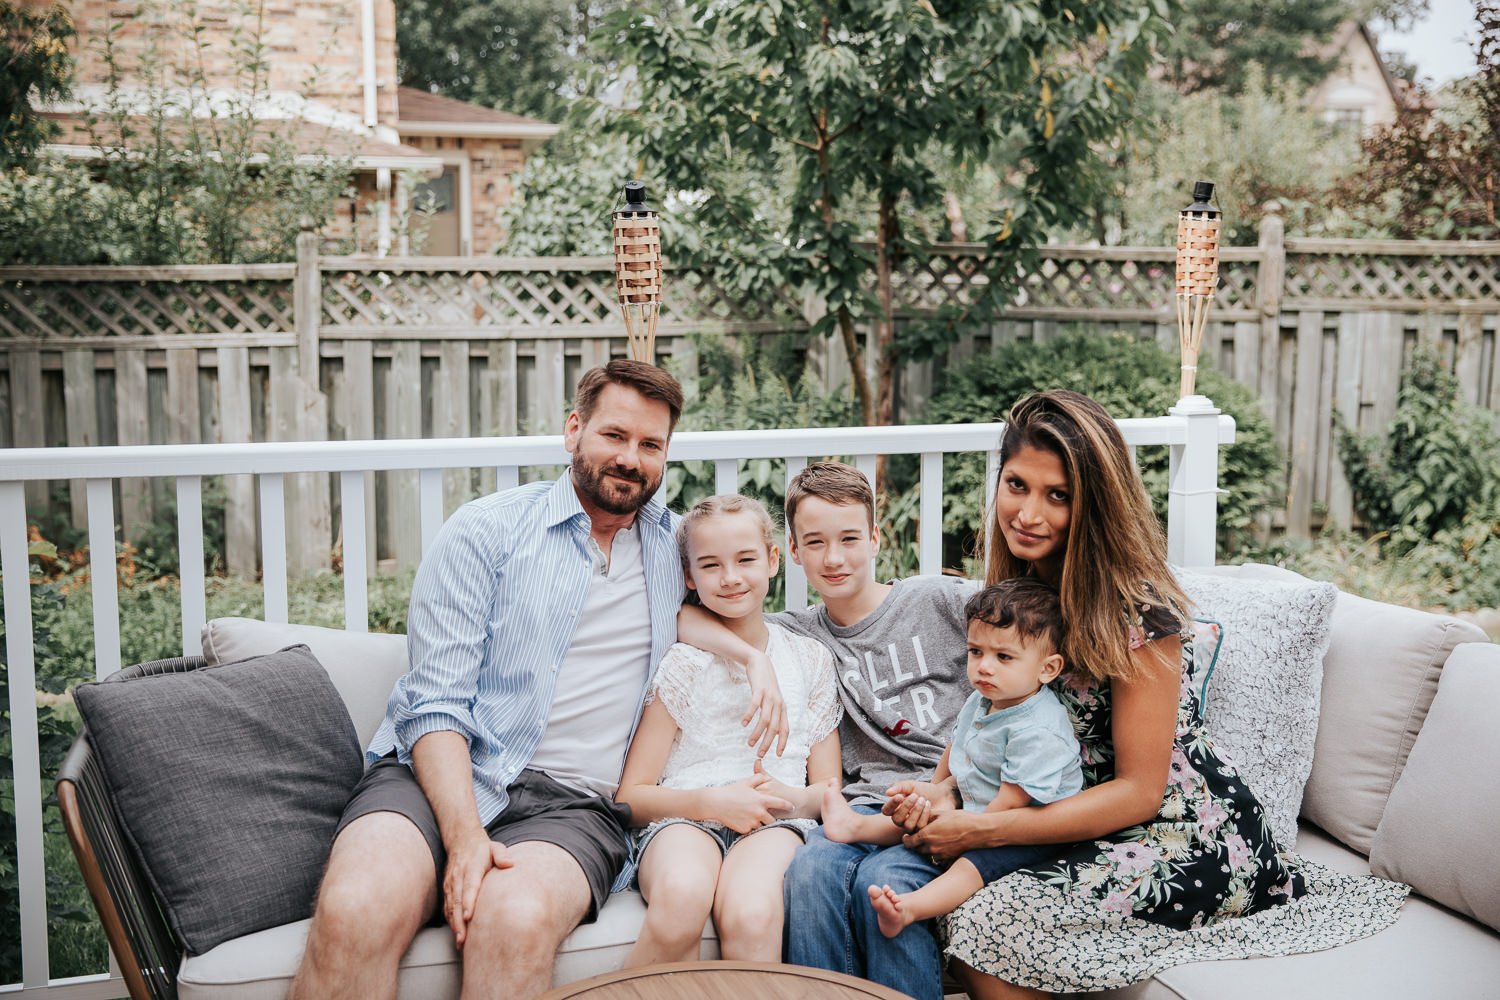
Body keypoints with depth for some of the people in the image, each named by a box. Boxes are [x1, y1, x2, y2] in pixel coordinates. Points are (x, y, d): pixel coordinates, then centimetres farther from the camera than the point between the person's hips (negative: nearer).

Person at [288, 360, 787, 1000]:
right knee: (355, 913, -34)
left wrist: (754, 659, 8)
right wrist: (464, 835, -19)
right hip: (440, 775, -1)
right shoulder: (486, 531, 4)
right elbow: (436, 702, -3)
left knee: (517, 920, -35)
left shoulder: (674, 545, 17)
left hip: (573, 802, 2)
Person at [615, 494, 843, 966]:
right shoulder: (682, 664, 9)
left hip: (774, 823, 1)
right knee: (682, 898, -37)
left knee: (753, 916, -37)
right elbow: (631, 797, 4)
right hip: (683, 819, 0)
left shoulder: (810, 658, 17)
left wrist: (795, 799, -8)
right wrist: (713, 801, -13)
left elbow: (829, 786, 16)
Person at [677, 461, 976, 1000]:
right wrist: (758, 659, -14)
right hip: (866, 799, 3)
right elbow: (677, 614, 5)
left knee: (881, 879, -32)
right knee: (810, 869, -30)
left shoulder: (941, 600, 7)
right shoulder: (800, 634, 13)